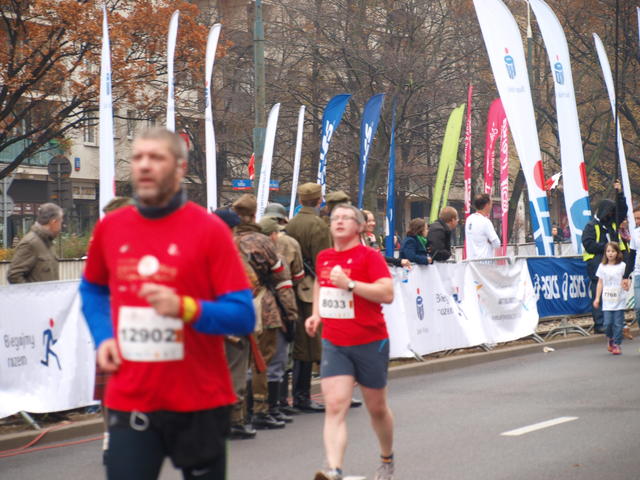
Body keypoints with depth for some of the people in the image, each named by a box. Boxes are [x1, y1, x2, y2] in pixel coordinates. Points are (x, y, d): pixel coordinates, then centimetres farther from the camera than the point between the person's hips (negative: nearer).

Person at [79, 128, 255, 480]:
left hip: (200, 401, -2)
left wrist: (185, 308, -27)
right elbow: (92, 289, 24)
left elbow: (243, 317, -11)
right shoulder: (109, 227, 4)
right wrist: (102, 337, 6)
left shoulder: (209, 229, -8)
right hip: (129, 401, 2)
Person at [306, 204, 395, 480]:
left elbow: (387, 294, -21)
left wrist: (350, 284, -27)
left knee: (377, 408, 13)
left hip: (370, 343, -3)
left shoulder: (369, 256, -10)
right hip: (334, 344, 3)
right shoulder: (323, 258, 7)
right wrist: (316, 313, 14)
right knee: (334, 406, -14)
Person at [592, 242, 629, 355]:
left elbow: (625, 281, 6)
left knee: (618, 324, -1)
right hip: (607, 300, 1)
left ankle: (617, 344, 9)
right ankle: (610, 338, 23)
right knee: (608, 323, -4)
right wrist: (597, 298, 7)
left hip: (619, 300, -1)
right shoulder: (603, 266, 6)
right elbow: (600, 283, 11)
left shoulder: (622, 266, 1)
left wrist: (626, 286, -17)